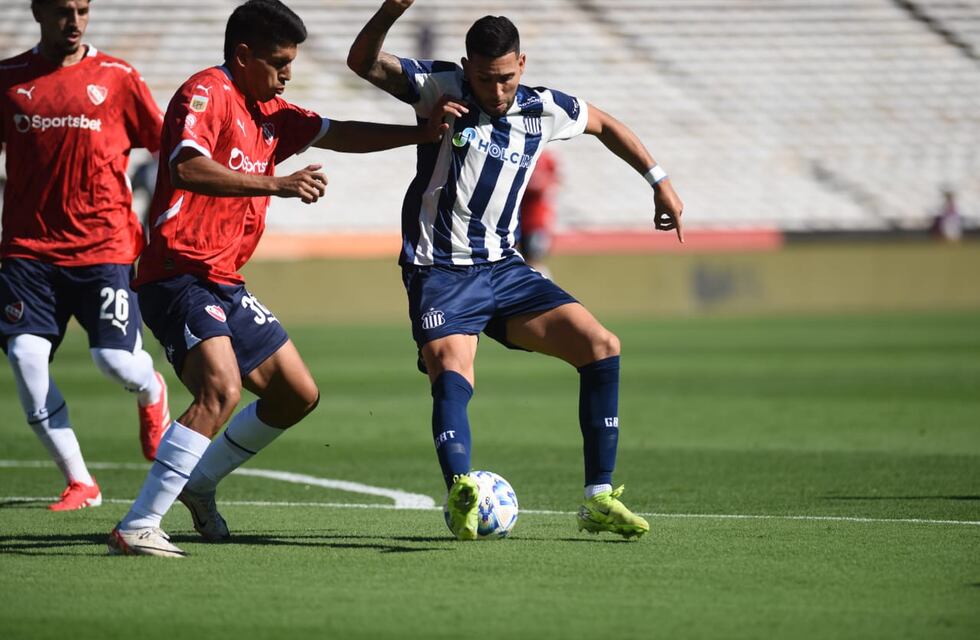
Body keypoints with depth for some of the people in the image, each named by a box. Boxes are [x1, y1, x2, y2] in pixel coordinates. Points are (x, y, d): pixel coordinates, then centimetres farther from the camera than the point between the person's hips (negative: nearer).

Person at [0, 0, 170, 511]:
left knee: (115, 359, -11)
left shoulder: (117, 78, 1)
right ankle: (79, 482, 0)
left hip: (104, 246, -2)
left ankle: (151, 392, 29)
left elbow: (168, 148, 7)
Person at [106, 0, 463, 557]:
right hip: (178, 275, -10)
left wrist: (420, 134, 10)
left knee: (299, 395, 14)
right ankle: (136, 528, -28)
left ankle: (199, 484, 29)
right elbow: (187, 167, -27)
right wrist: (276, 184, -35)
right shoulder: (206, 93, -11)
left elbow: (338, 134, 21)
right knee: (221, 389, -29)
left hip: (224, 284, 10)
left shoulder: (270, 113, 16)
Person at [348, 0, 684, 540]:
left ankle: (598, 500, -2)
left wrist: (659, 181, 21)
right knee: (452, 376, -30)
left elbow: (603, 125, 24)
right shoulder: (442, 88, -7)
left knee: (601, 346, -8)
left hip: (503, 268, 5)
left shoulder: (542, 110, 3)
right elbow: (363, 63, -16)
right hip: (439, 271, -5)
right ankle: (460, 494, -50)